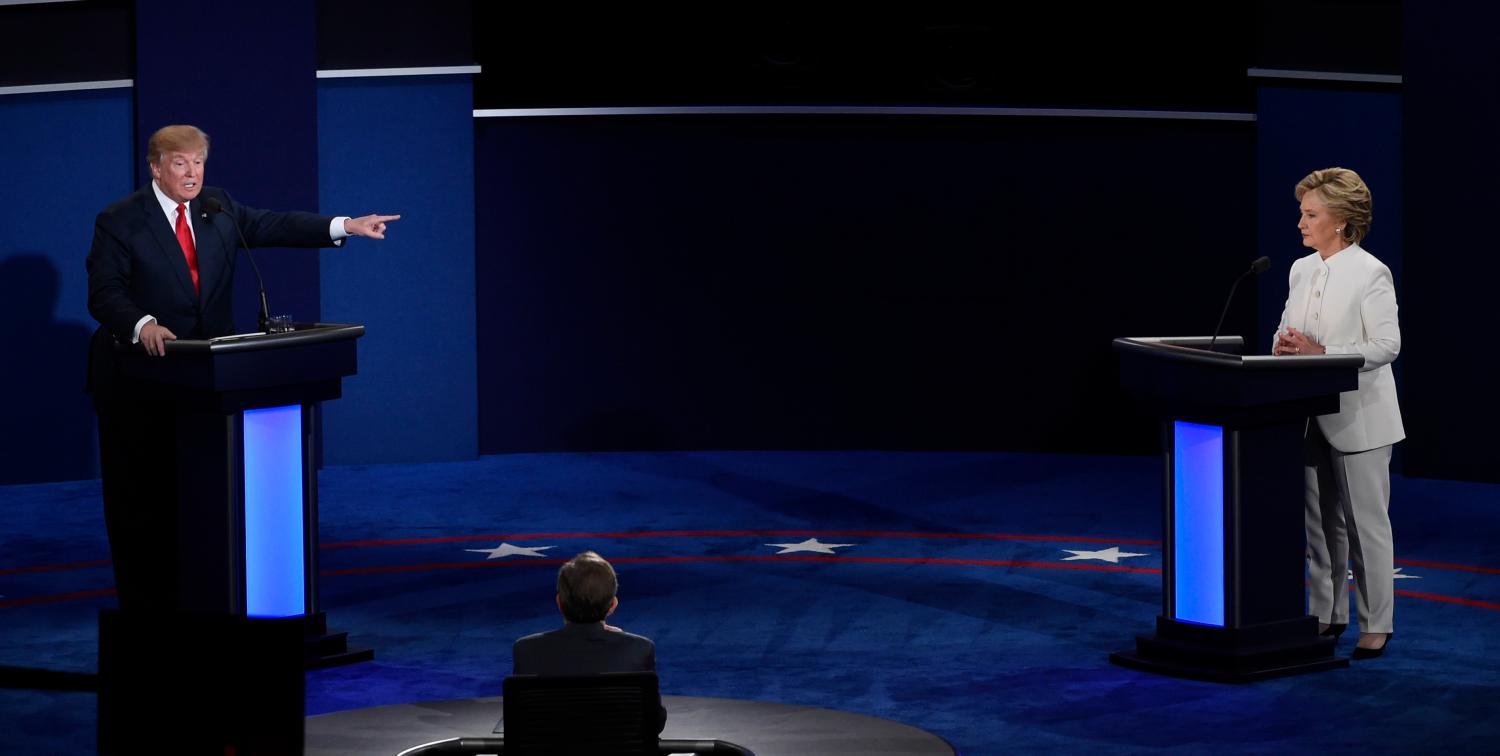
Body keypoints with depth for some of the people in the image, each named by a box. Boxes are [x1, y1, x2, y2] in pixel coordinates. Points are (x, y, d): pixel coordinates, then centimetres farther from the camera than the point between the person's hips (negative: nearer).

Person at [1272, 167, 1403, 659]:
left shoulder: (1370, 274, -11)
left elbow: (1387, 345, -16)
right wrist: (1284, 345, -8)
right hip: (1311, 415, 7)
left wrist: (1321, 352, -23)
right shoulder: (1301, 270, 10)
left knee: (1366, 523, 0)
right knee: (1321, 521, 12)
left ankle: (1377, 624, 7)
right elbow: (1287, 328, 16)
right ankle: (1328, 615, 21)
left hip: (1358, 418, -7)